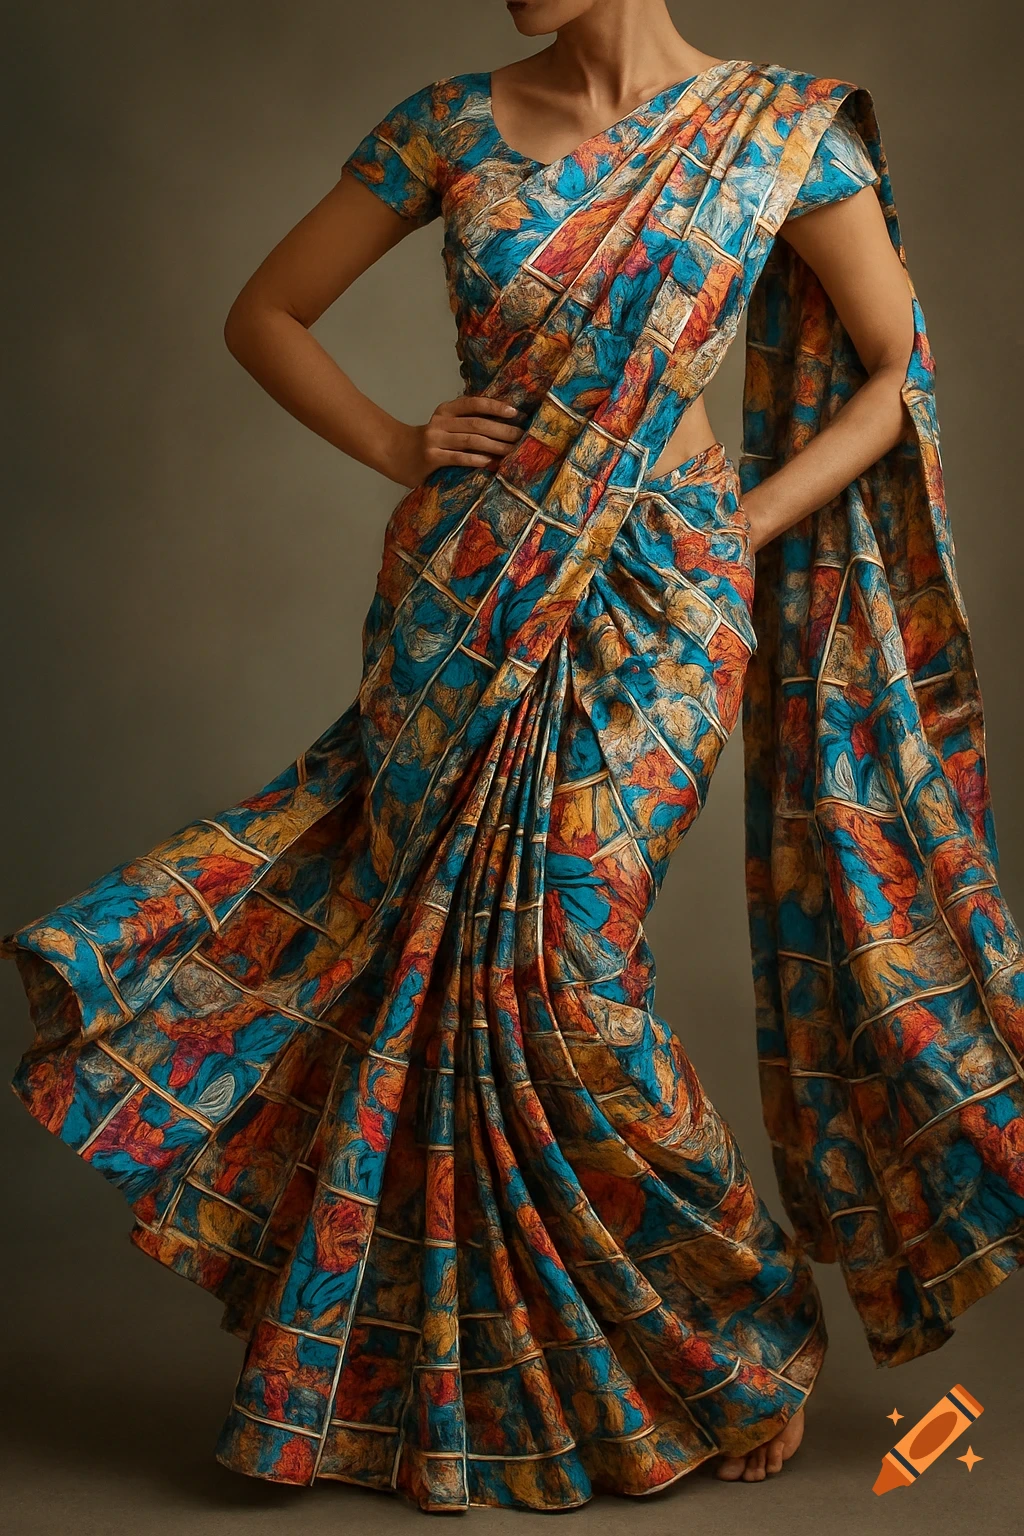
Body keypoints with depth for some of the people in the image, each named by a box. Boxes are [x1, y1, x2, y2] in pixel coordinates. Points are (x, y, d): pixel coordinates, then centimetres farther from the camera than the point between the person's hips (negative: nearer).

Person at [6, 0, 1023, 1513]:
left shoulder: (781, 129, 0)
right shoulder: (453, 122, 5)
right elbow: (263, 313, 12)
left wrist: (753, 518, -6)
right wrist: (399, 447, -2)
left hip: (655, 594, -3)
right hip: (465, 592, 3)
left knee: (562, 958, -7)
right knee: (447, 946, 3)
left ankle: (719, 1346, 18)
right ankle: (477, 1380, 23)